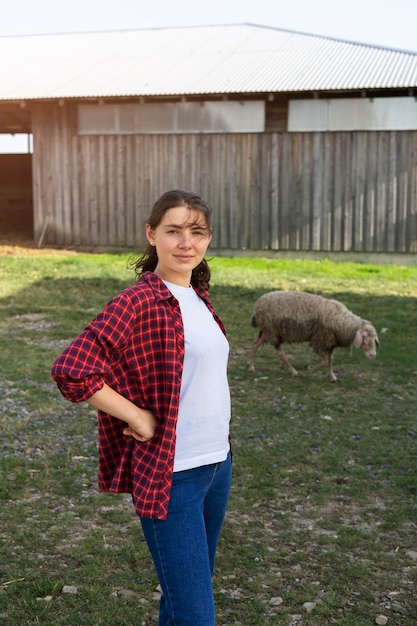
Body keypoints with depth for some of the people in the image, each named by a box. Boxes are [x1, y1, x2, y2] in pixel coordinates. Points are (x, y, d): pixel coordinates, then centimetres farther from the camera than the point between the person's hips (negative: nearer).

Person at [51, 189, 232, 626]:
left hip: (217, 463, 8)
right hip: (171, 475, -8)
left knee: (194, 587, 21)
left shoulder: (198, 297, 7)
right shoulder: (139, 302, -17)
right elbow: (71, 372, -26)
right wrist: (139, 419, -19)